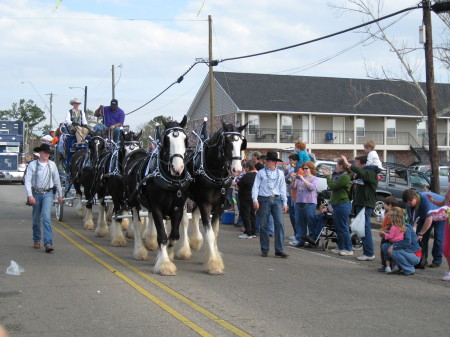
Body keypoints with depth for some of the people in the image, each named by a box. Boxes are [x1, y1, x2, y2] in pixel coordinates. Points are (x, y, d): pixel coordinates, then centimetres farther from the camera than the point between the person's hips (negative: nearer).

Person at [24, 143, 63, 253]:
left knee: (46, 217, -13)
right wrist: (30, 195, -18)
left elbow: (57, 180, 9)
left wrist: (60, 195, 14)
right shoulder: (32, 164, -5)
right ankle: (36, 240, 30)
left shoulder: (52, 164, 1)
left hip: (48, 194, 0)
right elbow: (27, 180, -8)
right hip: (36, 193, 0)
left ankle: (48, 243, -17)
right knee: (36, 218, 12)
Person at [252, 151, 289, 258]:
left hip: (276, 200, 2)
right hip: (264, 200, -1)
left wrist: (284, 203, 9)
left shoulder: (280, 173, 12)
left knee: (280, 224, -8)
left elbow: (282, 189, 14)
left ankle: (279, 250, -5)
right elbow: (255, 187, 1)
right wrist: (255, 200, -12)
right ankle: (264, 250, 11)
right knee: (263, 225, 1)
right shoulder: (261, 173, 5)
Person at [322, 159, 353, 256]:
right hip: (337, 204, 11)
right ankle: (340, 247, 25)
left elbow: (332, 186, -18)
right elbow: (333, 186, 19)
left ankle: (348, 249, -1)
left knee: (343, 228, -6)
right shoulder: (338, 175, 16)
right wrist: (328, 175, 16)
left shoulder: (345, 177, -17)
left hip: (343, 204, -11)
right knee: (338, 228, 16)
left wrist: (328, 176, -5)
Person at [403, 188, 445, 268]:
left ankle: (437, 261, -3)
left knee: (438, 237, -13)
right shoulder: (409, 204, -20)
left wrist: (420, 233, -34)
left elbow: (429, 220, -40)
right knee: (422, 237, -3)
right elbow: (409, 219, -13)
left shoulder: (426, 199, -42)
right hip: (424, 216, 6)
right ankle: (422, 259, 7)